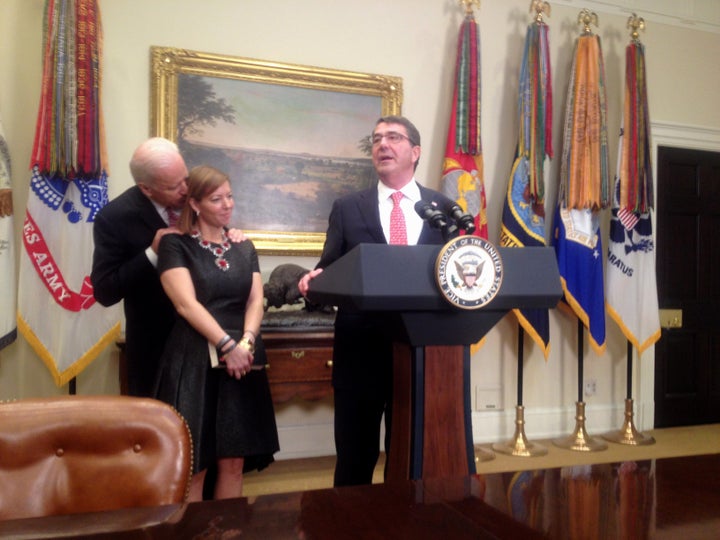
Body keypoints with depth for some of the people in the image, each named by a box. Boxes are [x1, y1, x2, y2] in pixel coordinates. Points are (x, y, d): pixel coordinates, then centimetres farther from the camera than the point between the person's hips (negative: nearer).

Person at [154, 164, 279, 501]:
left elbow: (255, 300, 5)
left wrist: (245, 343, -12)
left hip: (242, 361, 4)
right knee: (192, 464, -1)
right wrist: (227, 345, -18)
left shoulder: (244, 248, 15)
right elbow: (186, 304, -11)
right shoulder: (175, 245, 0)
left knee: (234, 461, 6)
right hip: (194, 361, -4)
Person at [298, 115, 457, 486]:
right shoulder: (347, 208, 6)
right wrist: (314, 280, -20)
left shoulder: (444, 208, 8)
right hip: (361, 350, 0)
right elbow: (329, 272, 1)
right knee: (355, 458, 11)